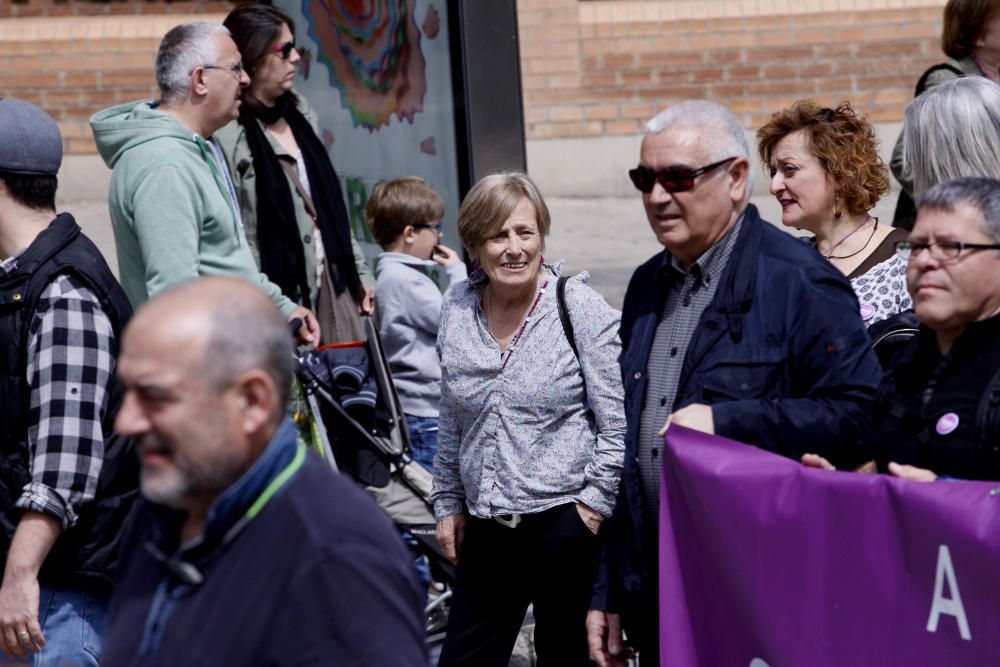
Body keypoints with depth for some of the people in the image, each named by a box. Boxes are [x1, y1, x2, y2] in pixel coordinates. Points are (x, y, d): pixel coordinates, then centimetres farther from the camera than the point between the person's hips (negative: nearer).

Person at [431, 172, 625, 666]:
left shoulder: (579, 308, -9)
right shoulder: (457, 311, 5)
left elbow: (617, 420, -9)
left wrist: (595, 504, -12)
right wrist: (449, 504, 14)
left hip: (566, 523, -4)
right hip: (485, 528, 5)